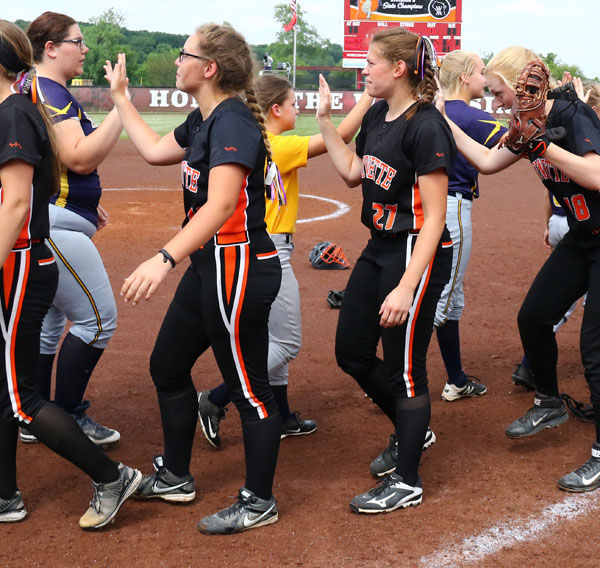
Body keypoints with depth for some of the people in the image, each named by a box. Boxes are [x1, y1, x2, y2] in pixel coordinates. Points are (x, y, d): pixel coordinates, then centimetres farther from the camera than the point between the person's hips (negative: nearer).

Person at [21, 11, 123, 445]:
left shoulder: (33, 90, 17)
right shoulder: (51, 94, -15)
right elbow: (81, 158, -25)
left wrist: (85, 203, 23)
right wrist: (120, 109, -23)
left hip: (48, 225, 11)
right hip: (56, 226, -11)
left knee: (49, 321, 17)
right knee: (98, 319, -4)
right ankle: (68, 416, 4)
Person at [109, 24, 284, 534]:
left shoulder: (233, 121, -19)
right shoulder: (204, 121, 11)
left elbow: (220, 205, -32)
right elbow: (156, 150, 28)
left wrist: (165, 258, -41)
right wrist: (120, 98, 29)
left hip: (241, 267, -11)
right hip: (209, 264, 11)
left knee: (249, 387, 1)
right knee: (167, 366, 18)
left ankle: (259, 502, 15)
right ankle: (174, 477, 34)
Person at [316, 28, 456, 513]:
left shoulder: (426, 128, -20)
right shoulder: (377, 117, 6)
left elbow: (434, 218, -21)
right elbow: (353, 173, 19)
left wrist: (407, 287, -26)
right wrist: (325, 120, 12)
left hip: (417, 255, -9)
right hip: (379, 249, 9)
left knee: (404, 368, 1)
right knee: (352, 353, 15)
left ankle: (407, 483, 18)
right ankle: (411, 429, 39)